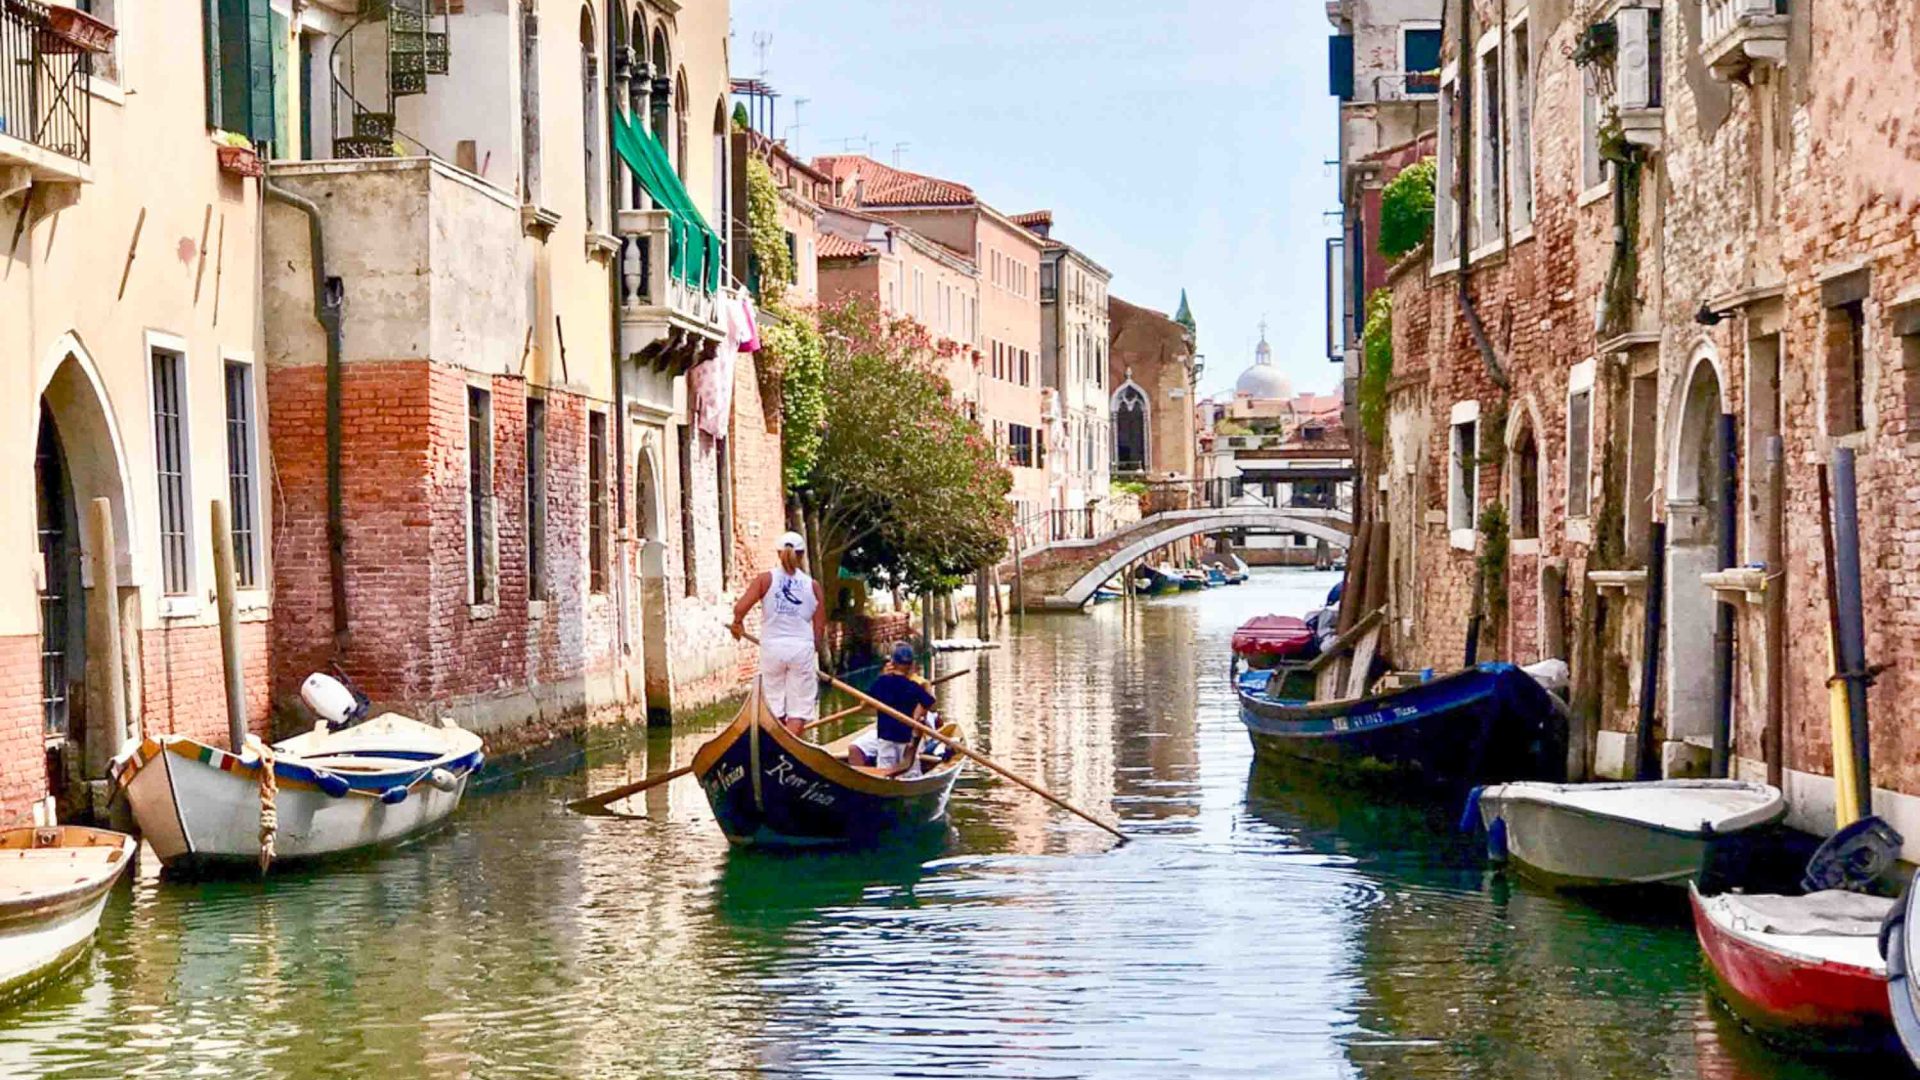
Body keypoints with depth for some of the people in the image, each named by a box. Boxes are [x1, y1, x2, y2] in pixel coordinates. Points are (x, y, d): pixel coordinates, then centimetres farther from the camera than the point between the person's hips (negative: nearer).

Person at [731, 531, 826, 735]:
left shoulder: (766, 579, 0)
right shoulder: (812, 585, 3)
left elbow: (740, 608, -11)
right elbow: (820, 626, 2)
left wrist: (737, 624, 9)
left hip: (772, 647, 0)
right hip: (802, 648, 0)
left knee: (775, 709, 10)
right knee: (799, 710, 1)